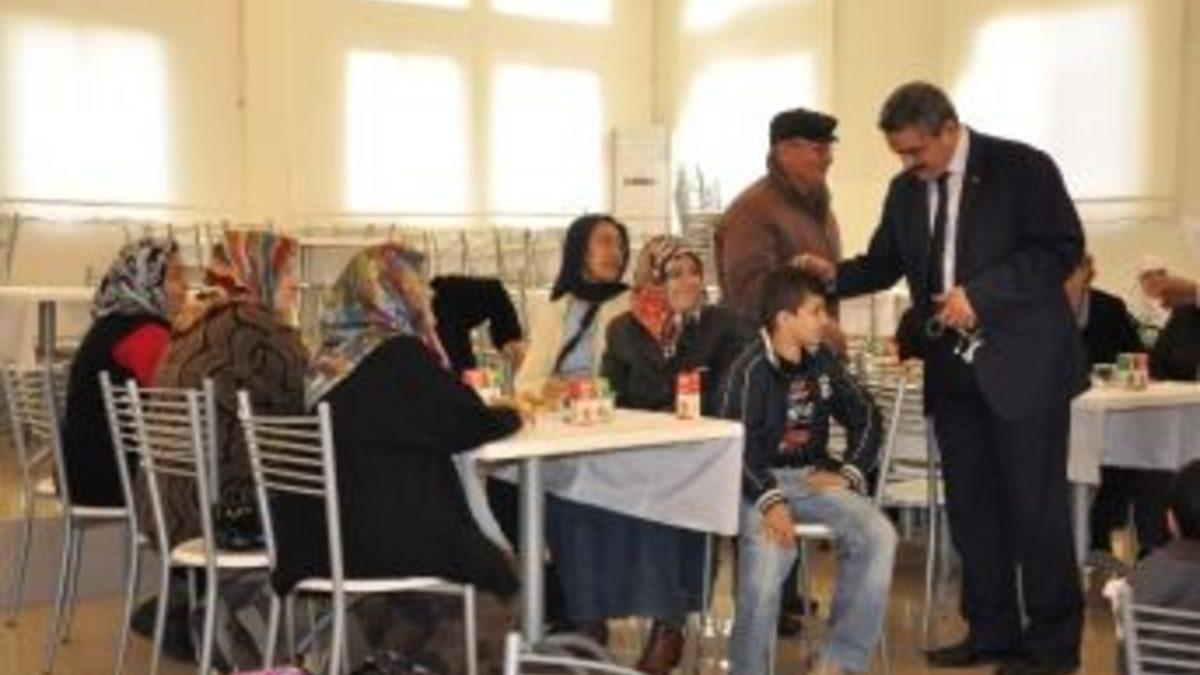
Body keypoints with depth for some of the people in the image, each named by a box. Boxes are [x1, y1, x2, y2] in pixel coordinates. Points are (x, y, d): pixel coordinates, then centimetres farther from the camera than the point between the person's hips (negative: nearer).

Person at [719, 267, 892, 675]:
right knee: (769, 550, -33)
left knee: (878, 536, -19)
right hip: (760, 481, -5)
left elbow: (866, 418, 17)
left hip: (813, 476, 5)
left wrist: (849, 474, 1)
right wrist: (770, 501, -31)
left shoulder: (822, 362, 10)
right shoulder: (750, 370, -8)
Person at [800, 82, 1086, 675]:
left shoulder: (1022, 168, -8)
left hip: (1023, 365, -6)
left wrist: (981, 294, -20)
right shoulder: (905, 190, 9)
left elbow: (1062, 248, -13)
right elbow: (884, 263, 16)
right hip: (952, 371, 6)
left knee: (1035, 507, 0)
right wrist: (834, 275, -5)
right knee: (970, 508, 11)